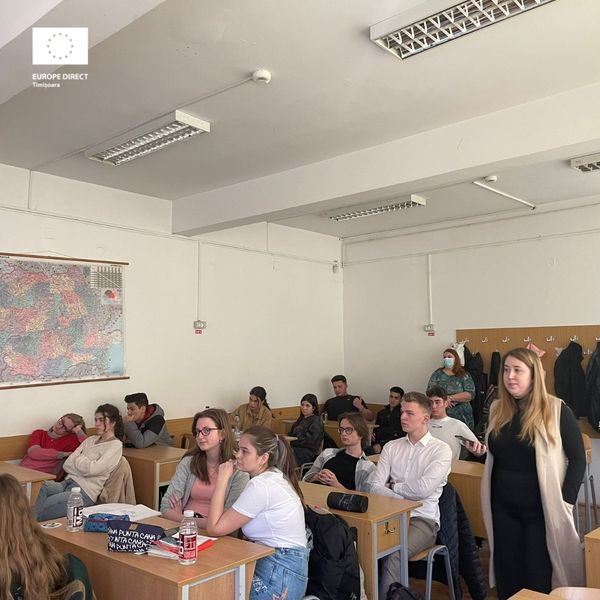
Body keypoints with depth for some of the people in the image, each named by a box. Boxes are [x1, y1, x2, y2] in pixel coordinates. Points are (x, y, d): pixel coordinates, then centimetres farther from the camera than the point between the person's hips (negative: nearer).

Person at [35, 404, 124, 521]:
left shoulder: (116, 445, -1)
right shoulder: (91, 440, 19)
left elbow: (93, 469, -14)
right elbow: (67, 464, 10)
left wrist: (79, 460, 4)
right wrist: (84, 465, -7)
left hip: (85, 492, -6)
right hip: (68, 482, 6)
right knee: (44, 486, -26)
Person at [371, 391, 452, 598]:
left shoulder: (441, 450, -3)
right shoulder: (391, 447, 11)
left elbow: (423, 488, -16)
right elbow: (375, 487, 1)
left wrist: (392, 486, -2)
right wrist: (402, 500, -14)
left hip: (423, 519, -3)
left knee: (394, 553, -31)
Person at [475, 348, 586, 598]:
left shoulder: (556, 410, -11)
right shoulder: (497, 409, 4)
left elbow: (577, 459, -8)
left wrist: (566, 500, -12)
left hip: (542, 509, -4)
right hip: (503, 507, 4)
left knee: (540, 577, 6)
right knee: (507, 571, 13)